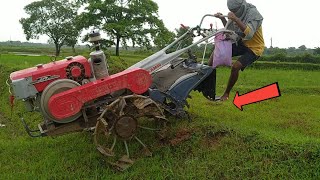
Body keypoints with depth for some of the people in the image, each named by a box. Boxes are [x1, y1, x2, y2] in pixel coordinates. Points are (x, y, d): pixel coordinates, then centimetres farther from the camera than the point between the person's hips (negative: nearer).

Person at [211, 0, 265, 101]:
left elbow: (249, 34, -36)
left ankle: (226, 94, -6)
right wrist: (222, 18, -9)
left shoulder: (253, 14, -22)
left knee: (235, 66, -24)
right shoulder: (239, 13, -1)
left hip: (254, 48, -7)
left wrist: (236, 19, -44)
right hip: (241, 43, 7)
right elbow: (230, 30, 4)